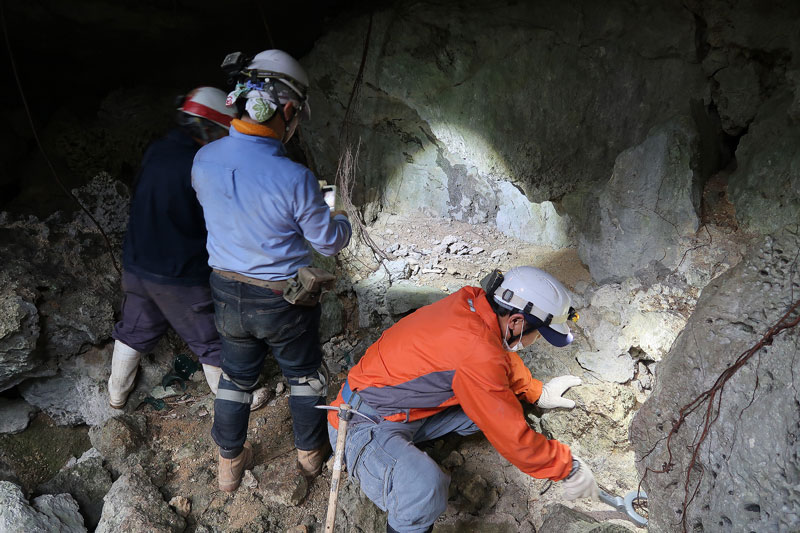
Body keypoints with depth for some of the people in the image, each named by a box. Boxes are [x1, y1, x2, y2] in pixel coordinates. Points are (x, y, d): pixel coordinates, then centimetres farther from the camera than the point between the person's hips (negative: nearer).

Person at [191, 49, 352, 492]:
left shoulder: (204, 160, -13)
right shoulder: (295, 179, -28)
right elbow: (329, 242, -13)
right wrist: (342, 220, 9)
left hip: (228, 294, 4)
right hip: (285, 300, -4)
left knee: (236, 375, 24)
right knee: (304, 374, 21)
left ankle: (230, 463, 40)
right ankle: (310, 451, 41)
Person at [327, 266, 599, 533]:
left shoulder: (472, 300, -5)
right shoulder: (477, 352, -30)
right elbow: (512, 438, -21)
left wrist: (537, 392, 24)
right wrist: (568, 468, -7)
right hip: (364, 425, -9)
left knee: (492, 402, 3)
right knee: (425, 489, -36)